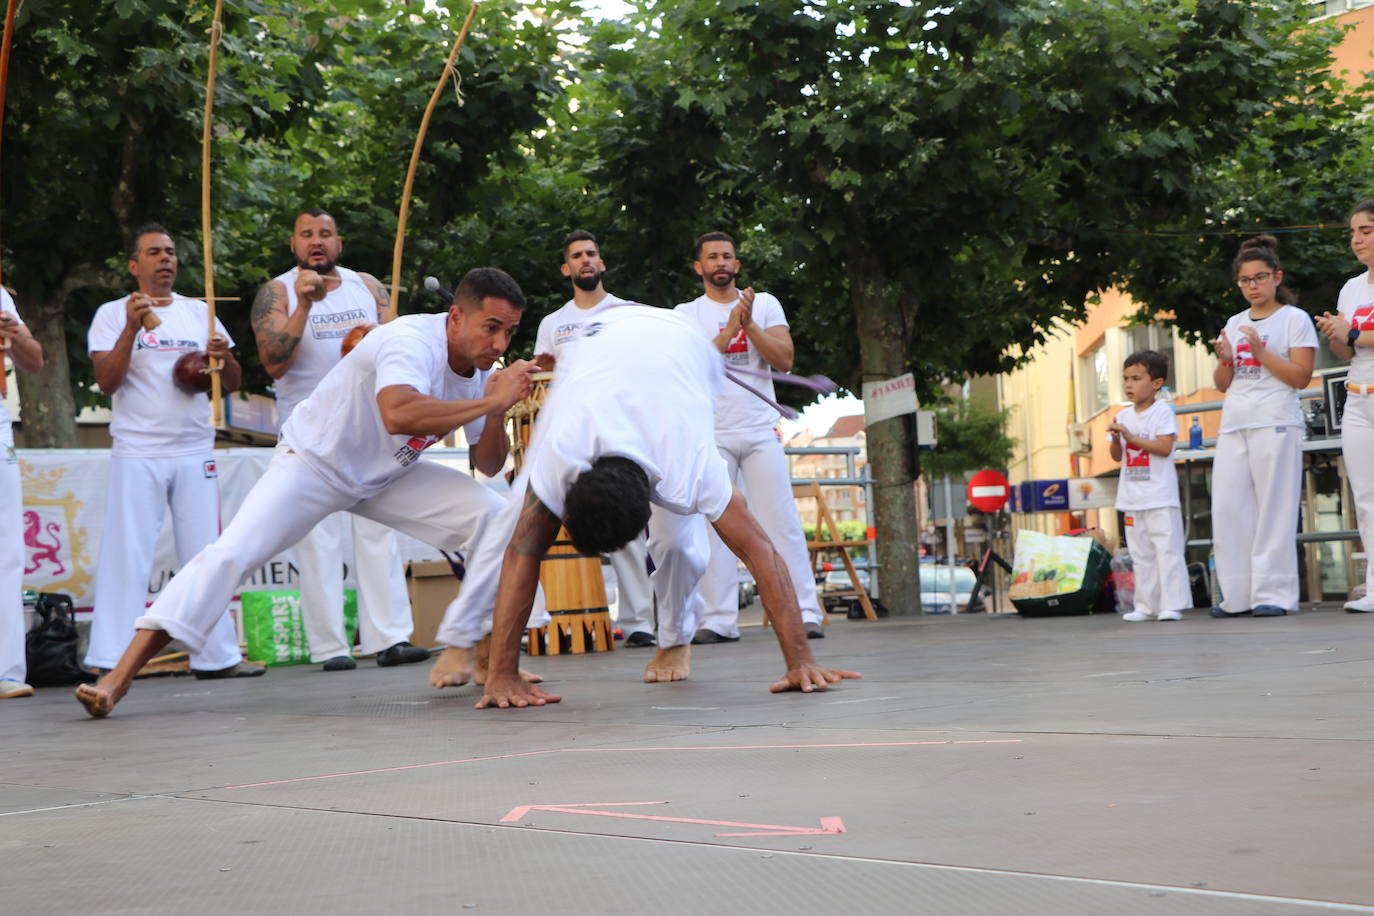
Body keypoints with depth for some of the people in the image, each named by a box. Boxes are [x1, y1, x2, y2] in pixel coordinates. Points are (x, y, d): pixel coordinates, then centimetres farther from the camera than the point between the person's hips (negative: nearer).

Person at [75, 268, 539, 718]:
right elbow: (397, 414, -55)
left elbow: (488, 465, 1)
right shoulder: (412, 341, -32)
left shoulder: (482, 368, -8)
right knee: (229, 554, -20)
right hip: (314, 461, -7)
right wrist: (491, 400, -47)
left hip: (388, 476, 7)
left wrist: (497, 414, -20)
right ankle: (119, 677, -17)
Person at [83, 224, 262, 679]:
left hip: (195, 453, 4)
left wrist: (224, 356, -11)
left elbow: (233, 383, 11)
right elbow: (106, 382, -8)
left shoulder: (199, 312, 14)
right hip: (136, 455, -4)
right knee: (126, 555, -6)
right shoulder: (114, 314, 4)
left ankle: (217, 656, 9)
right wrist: (132, 328, -18)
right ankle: (111, 660, -4)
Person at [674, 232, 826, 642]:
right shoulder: (687, 314, 7)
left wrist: (749, 324, -11)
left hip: (761, 430, 0)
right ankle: (719, 619, 1)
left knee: (782, 520, -5)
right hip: (711, 434, 0)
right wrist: (730, 329, -14)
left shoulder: (765, 304, 10)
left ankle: (805, 613, -6)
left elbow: (784, 360, -1)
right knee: (713, 525, -3)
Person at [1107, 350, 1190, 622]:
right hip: (1132, 497, 6)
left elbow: (1165, 447, -16)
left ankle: (1172, 604, -7)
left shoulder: (1163, 412, -5)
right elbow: (1117, 457, 14)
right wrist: (1116, 439, -7)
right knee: (1141, 554, 9)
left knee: (1167, 549, -8)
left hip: (1160, 496, -6)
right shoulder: (1124, 416, 12)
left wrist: (1131, 436, -19)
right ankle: (1146, 606, 13)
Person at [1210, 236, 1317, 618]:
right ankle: (1237, 595, 4)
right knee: (1228, 507, 0)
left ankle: (1274, 593, -3)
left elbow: (1301, 377, -6)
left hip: (1275, 424, -6)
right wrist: (1225, 360, -1)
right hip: (1234, 425, 6)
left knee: (1274, 508, -6)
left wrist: (1260, 352, -15)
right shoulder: (1234, 324, 19)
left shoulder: (1294, 319, 2)